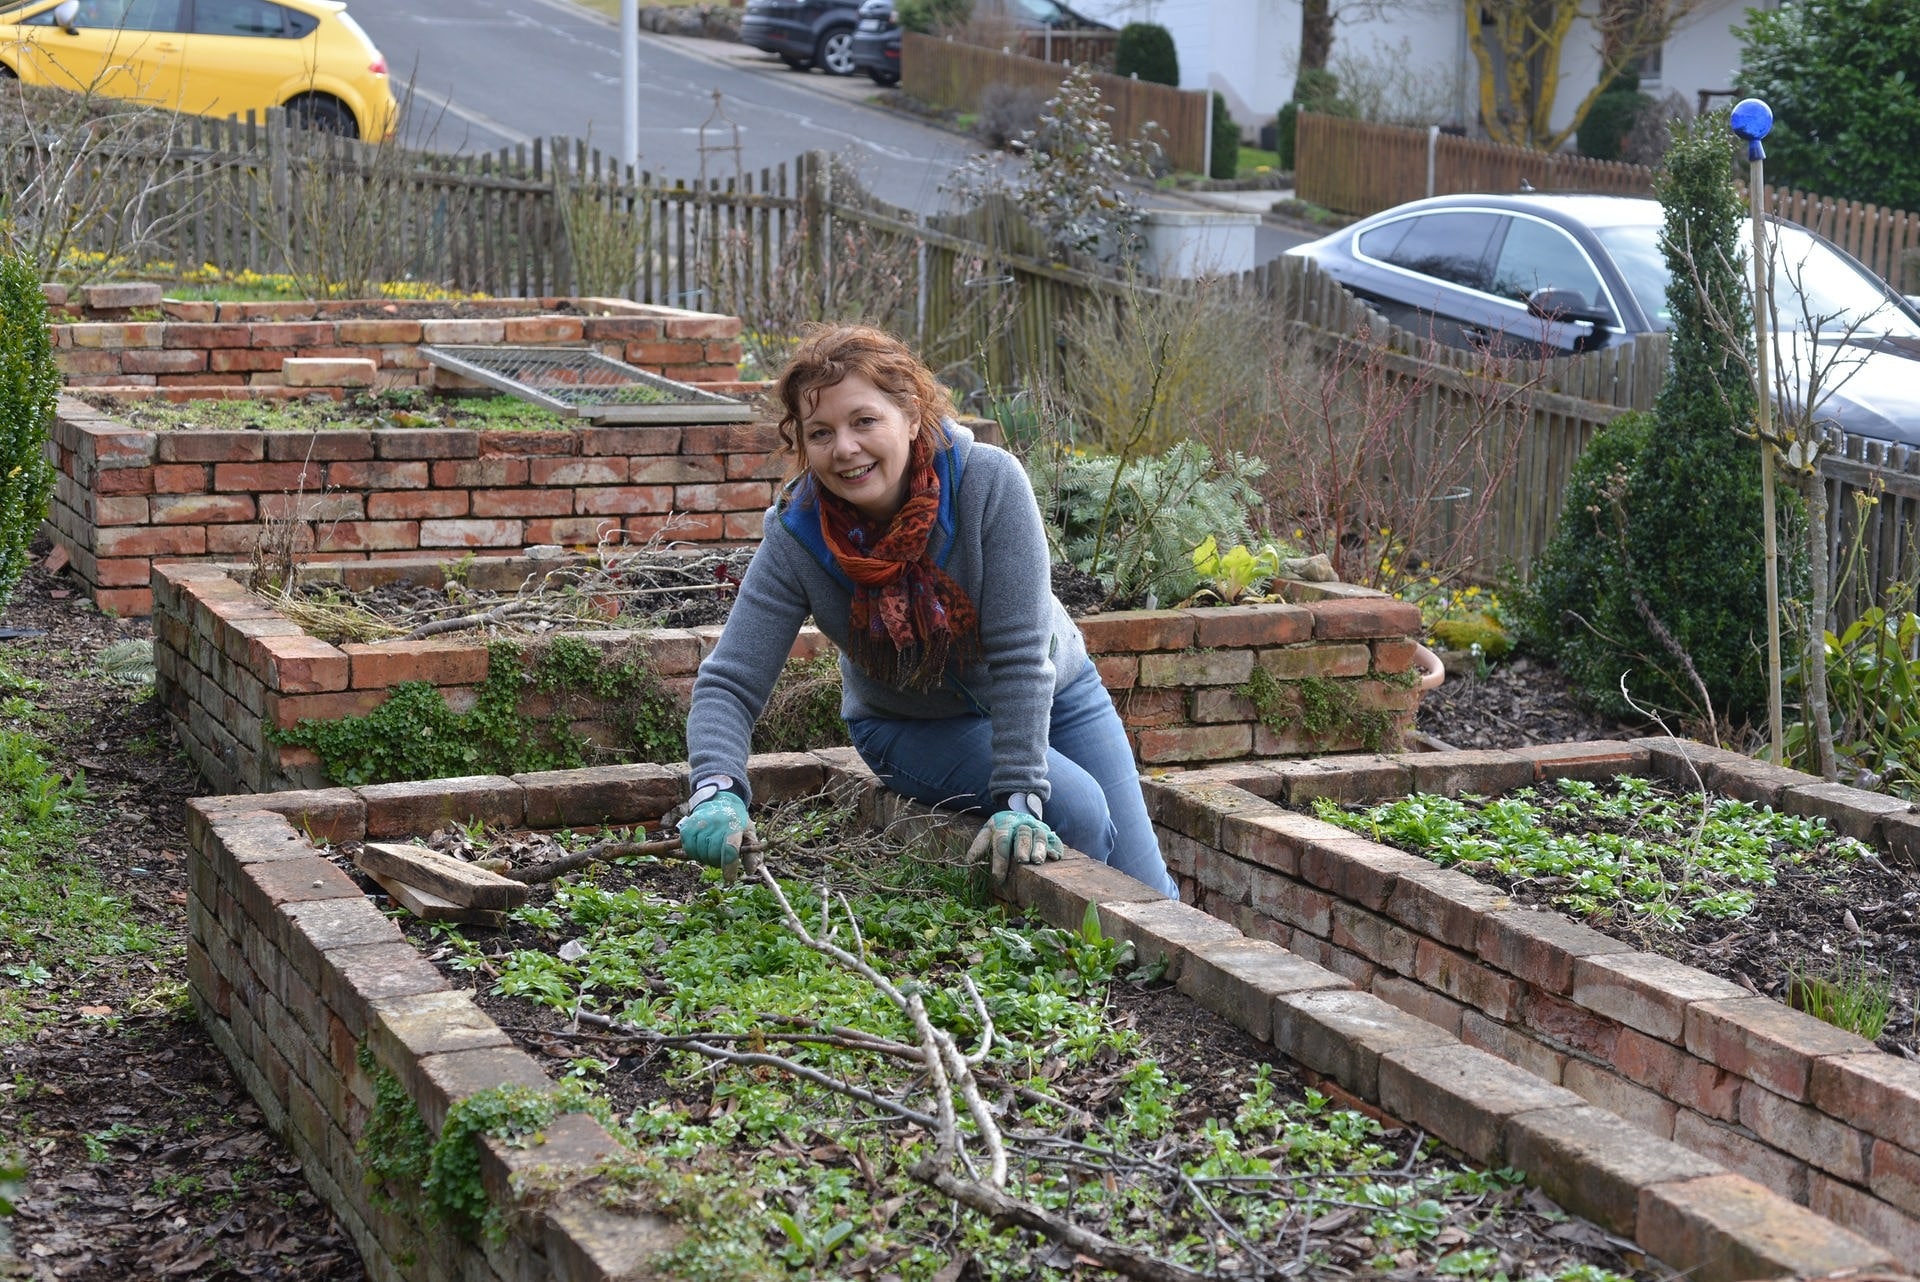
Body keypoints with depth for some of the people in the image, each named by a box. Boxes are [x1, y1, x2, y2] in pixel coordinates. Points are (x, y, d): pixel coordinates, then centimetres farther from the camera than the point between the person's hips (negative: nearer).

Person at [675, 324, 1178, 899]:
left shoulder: (989, 481, -31)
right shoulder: (795, 538, -25)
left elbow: (1021, 656, -31)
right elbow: (728, 683, -25)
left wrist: (1018, 801, -35)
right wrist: (717, 791, -45)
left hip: (1049, 694, 1)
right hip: (914, 725, -1)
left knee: (1146, 893, -3)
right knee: (1079, 813, -25)